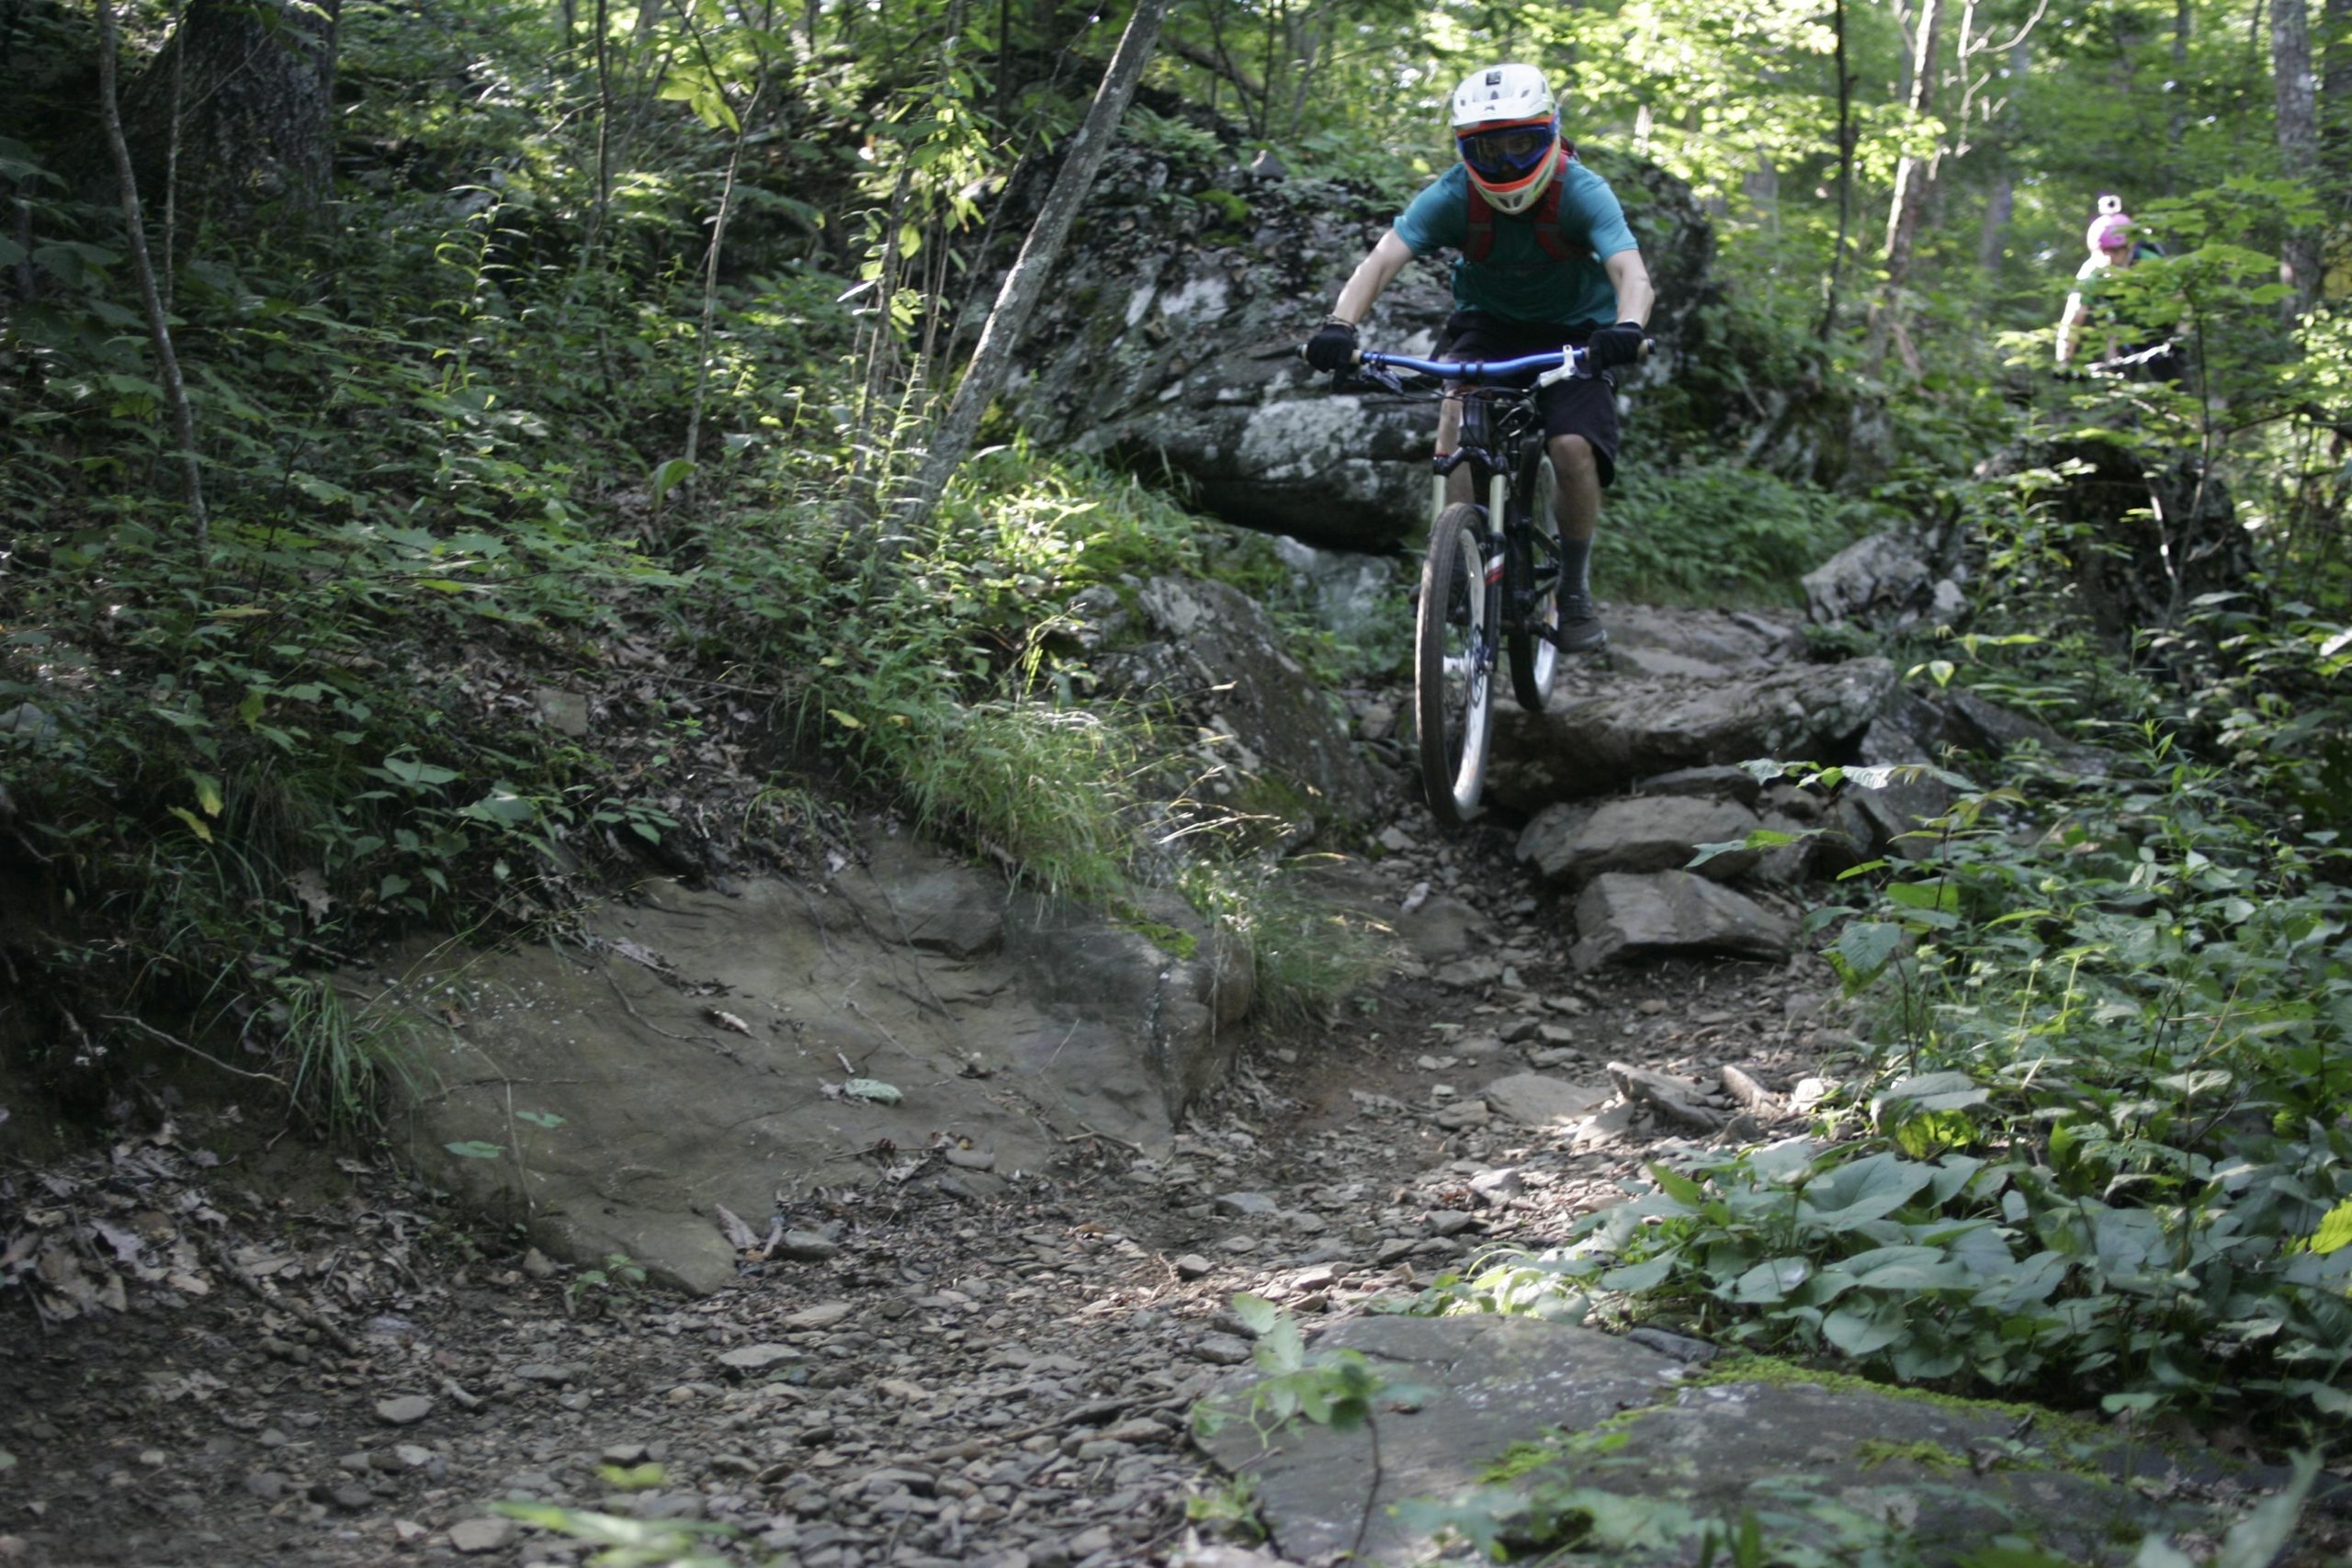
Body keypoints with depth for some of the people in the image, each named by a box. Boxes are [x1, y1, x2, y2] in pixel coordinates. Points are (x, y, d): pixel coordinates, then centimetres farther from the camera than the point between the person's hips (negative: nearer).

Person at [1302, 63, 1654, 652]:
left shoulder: (1581, 193, -25)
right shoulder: (1453, 196, -22)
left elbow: (1632, 274, -39)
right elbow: (1381, 260, -33)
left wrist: (1628, 328, -62)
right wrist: (1339, 324, -53)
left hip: (1575, 331, -1)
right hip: (1487, 323, 1)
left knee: (1573, 449, -23)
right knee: (1456, 411, -29)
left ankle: (1575, 592, -2)